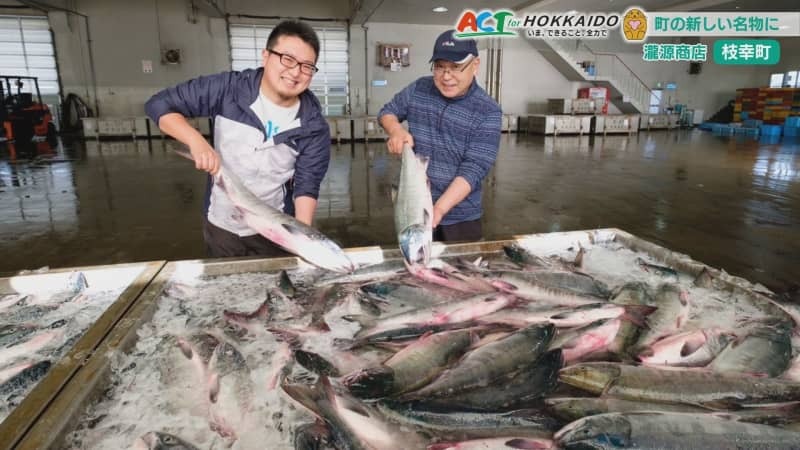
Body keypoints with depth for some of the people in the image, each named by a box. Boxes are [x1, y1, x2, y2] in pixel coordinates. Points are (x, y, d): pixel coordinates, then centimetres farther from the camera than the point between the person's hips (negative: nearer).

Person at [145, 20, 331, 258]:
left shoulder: (314, 128, -13)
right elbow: (159, 104, -8)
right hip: (220, 225, 1)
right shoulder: (228, 88, -14)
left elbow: (306, 186, -13)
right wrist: (197, 141, -26)